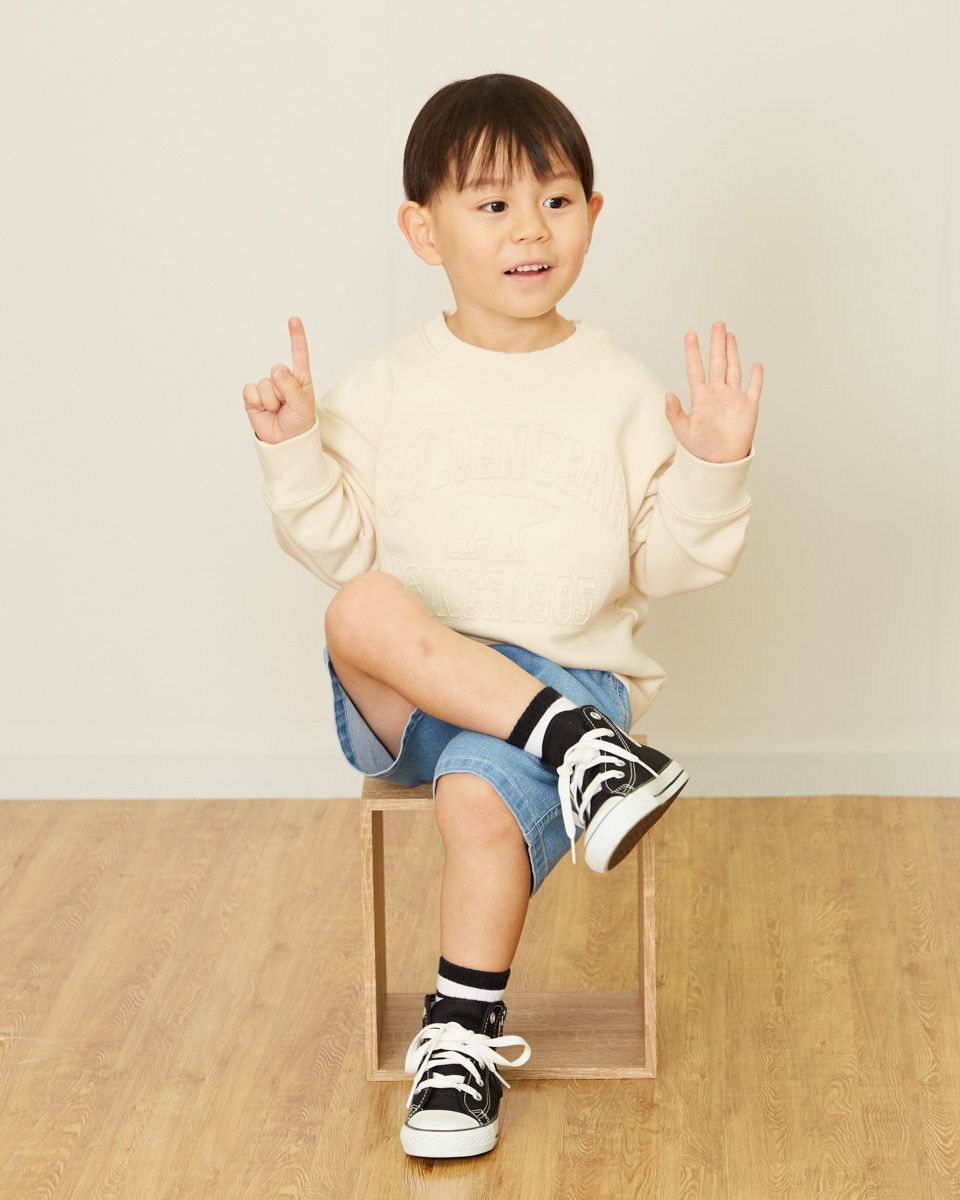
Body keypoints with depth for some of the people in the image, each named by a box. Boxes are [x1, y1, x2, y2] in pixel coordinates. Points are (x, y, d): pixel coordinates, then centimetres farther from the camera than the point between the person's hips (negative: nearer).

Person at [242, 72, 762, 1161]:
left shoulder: (620, 393, 5)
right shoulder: (386, 388, 6)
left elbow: (666, 565, 4)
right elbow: (342, 552, 3)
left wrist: (714, 471, -11)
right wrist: (294, 455, -11)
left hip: (567, 671, -1)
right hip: (401, 697, 1)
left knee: (482, 794, -33)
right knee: (360, 614, -34)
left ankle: (465, 1033, -10)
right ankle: (574, 748, -35)